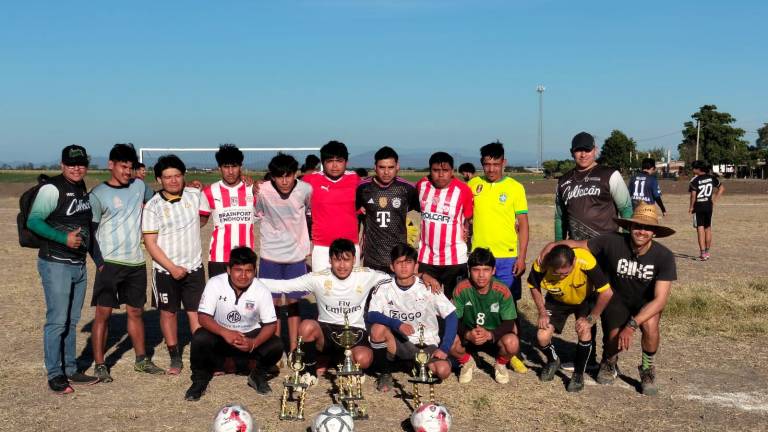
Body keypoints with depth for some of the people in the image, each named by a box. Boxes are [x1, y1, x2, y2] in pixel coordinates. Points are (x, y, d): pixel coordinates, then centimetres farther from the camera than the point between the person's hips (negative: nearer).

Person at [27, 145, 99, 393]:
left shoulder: (83, 188, 11)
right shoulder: (52, 189, -12)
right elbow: (33, 221, -18)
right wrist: (64, 238, -25)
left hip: (79, 265, 7)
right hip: (55, 264, -7)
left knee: (72, 321, 13)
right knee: (57, 321, -6)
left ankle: (70, 370, 22)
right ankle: (54, 375, 4)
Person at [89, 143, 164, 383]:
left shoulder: (139, 186, 9)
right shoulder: (98, 194, -5)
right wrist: (98, 260, -12)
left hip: (136, 262, 5)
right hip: (110, 263, -5)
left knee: (136, 311, 14)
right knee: (103, 313, -2)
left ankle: (142, 359, 25)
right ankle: (99, 365, 7)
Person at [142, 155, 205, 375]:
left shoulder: (195, 195, 1)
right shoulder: (153, 206, -7)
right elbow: (150, 243, -9)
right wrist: (172, 268, -14)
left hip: (194, 267, 1)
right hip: (166, 270, -1)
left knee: (196, 314, -1)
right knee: (168, 313, 9)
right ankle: (175, 358, 23)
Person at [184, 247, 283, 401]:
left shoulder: (261, 291, -16)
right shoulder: (215, 284, -18)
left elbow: (270, 324, -14)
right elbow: (203, 317, -21)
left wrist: (253, 343, -33)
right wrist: (225, 333, -39)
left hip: (250, 337, 1)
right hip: (220, 334, -1)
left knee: (276, 346, -25)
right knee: (200, 339, -32)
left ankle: (258, 375, 8)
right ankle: (200, 379, -4)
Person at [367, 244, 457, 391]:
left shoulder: (428, 289, -6)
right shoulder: (384, 289, -5)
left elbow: (451, 316, -5)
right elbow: (370, 316, -19)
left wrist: (445, 348, -14)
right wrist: (397, 324, -34)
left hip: (426, 344, 0)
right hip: (398, 342, 0)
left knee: (443, 370, -28)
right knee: (378, 328, -30)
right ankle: (384, 373, -5)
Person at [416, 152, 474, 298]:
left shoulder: (463, 190, -12)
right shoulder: (421, 185, -1)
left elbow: (468, 217, 1)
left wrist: (466, 230, -12)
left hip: (455, 259, -3)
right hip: (426, 258, 3)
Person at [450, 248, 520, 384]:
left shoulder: (502, 291, -18)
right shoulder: (462, 289, -17)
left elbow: (509, 323, -16)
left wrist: (489, 334, -35)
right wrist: (468, 334, -34)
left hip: (495, 335, 0)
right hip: (469, 334, 1)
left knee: (512, 343, -33)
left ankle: (500, 364, 6)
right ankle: (467, 362, 7)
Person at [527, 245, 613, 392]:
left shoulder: (586, 261, -41)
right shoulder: (541, 265, -33)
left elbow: (607, 292, -31)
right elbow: (534, 287, -9)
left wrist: (591, 319, -25)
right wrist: (542, 312, -14)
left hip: (585, 299, -2)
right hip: (557, 301, 2)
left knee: (583, 330, -25)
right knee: (542, 337, -13)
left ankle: (579, 374, -1)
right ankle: (553, 361, 22)